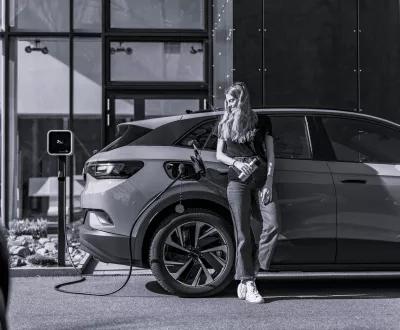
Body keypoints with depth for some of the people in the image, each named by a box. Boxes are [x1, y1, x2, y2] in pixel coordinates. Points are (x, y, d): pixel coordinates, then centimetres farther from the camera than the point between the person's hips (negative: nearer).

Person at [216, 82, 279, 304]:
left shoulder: (262, 123, 10)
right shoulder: (225, 124, 15)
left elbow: (271, 155, 8)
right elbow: (219, 154, 14)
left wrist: (269, 182, -4)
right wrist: (236, 162, -7)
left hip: (262, 180, 0)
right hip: (237, 181, 0)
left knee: (272, 226, -15)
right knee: (243, 234, -4)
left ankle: (248, 277, -3)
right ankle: (248, 285, -1)